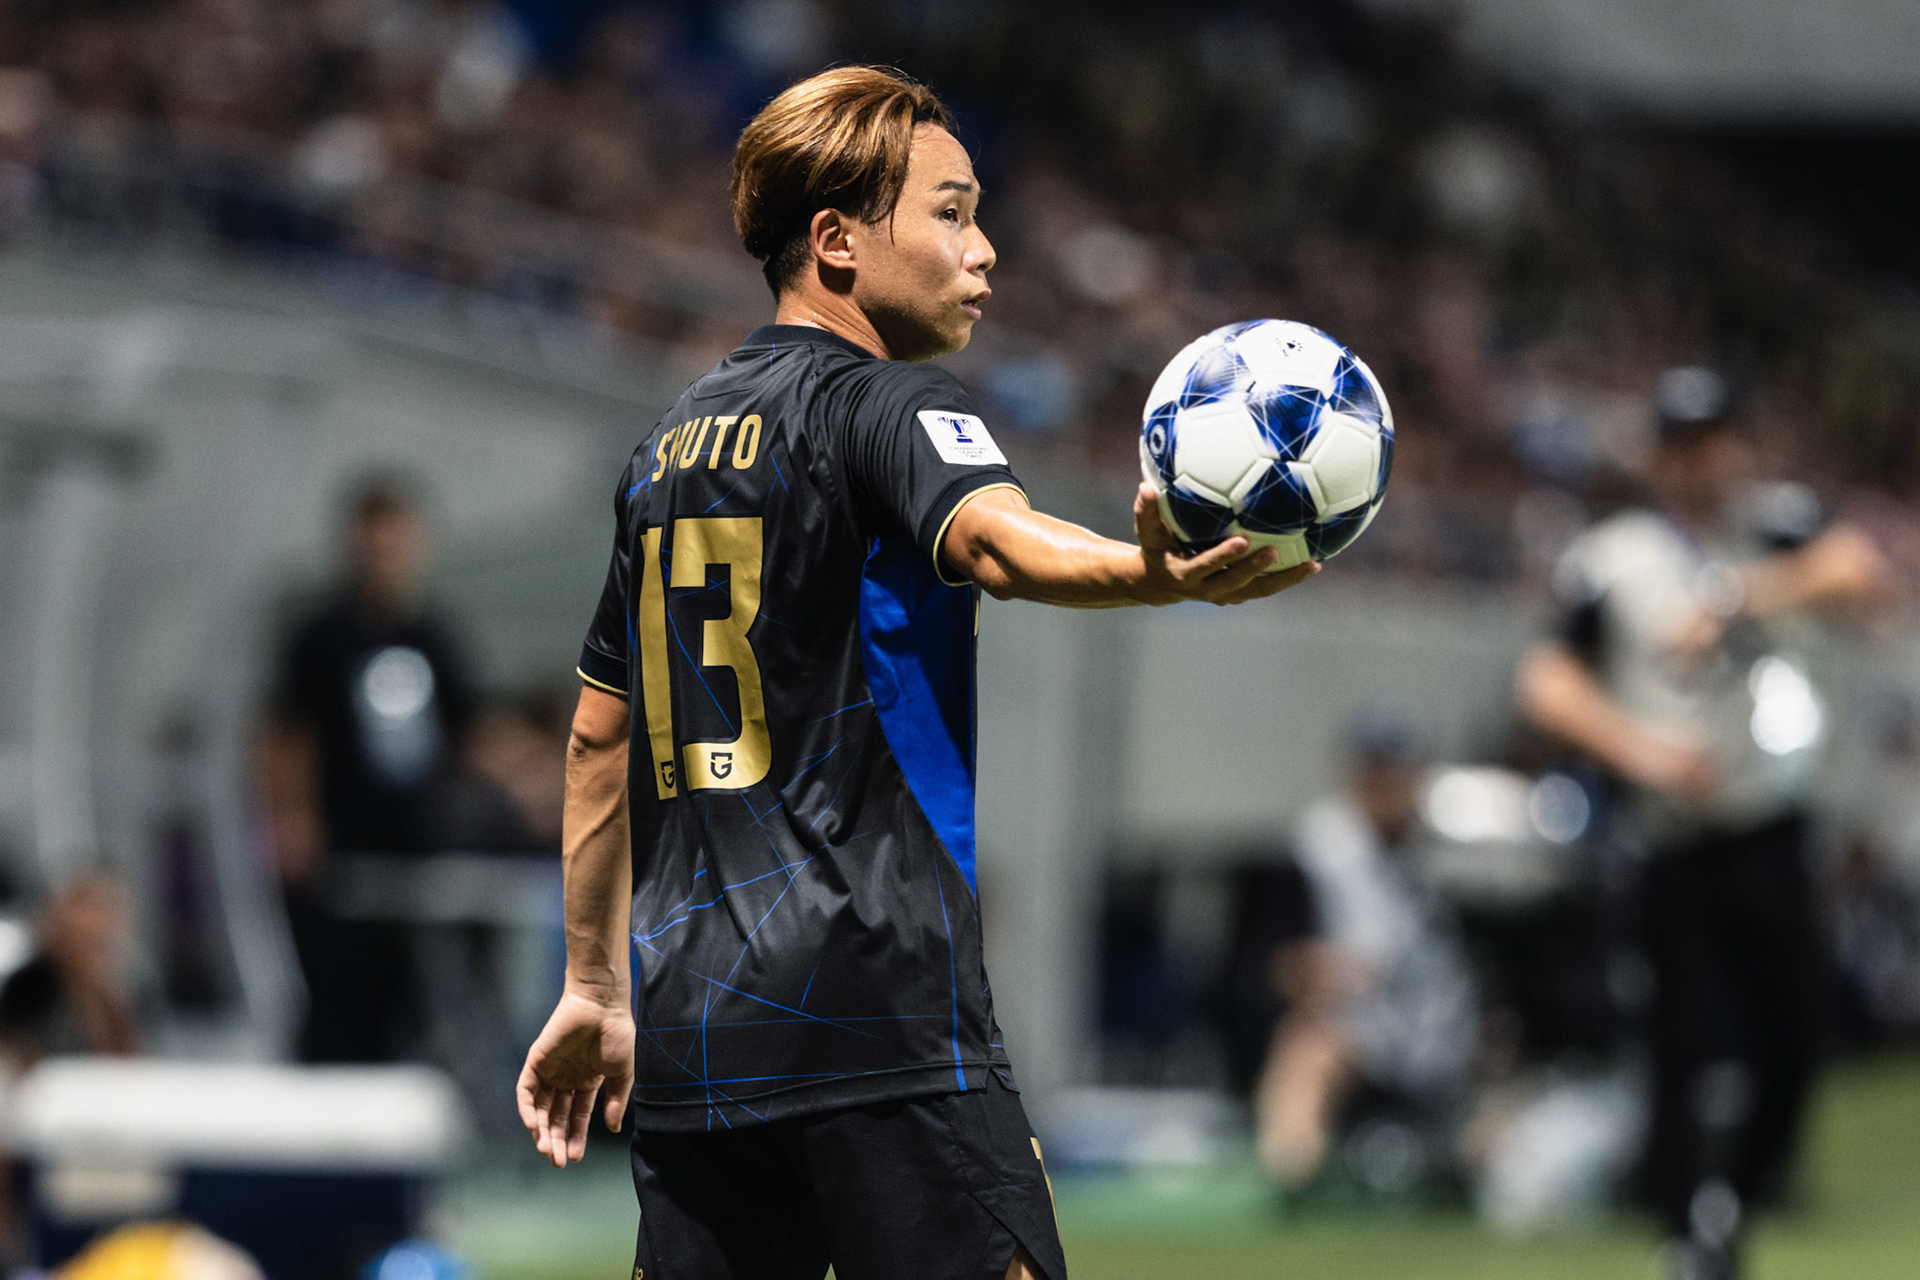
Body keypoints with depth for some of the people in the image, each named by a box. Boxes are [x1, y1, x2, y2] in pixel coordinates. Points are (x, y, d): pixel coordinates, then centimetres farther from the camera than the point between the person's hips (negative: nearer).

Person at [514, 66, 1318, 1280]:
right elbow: (990, 535, -28)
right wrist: (1159, 574, -48)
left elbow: (601, 732, 25)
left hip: (686, 1031, 8)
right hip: (874, 1017, -8)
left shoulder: (671, 446, 19)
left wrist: (596, 988, 32)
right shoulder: (887, 404, -5)